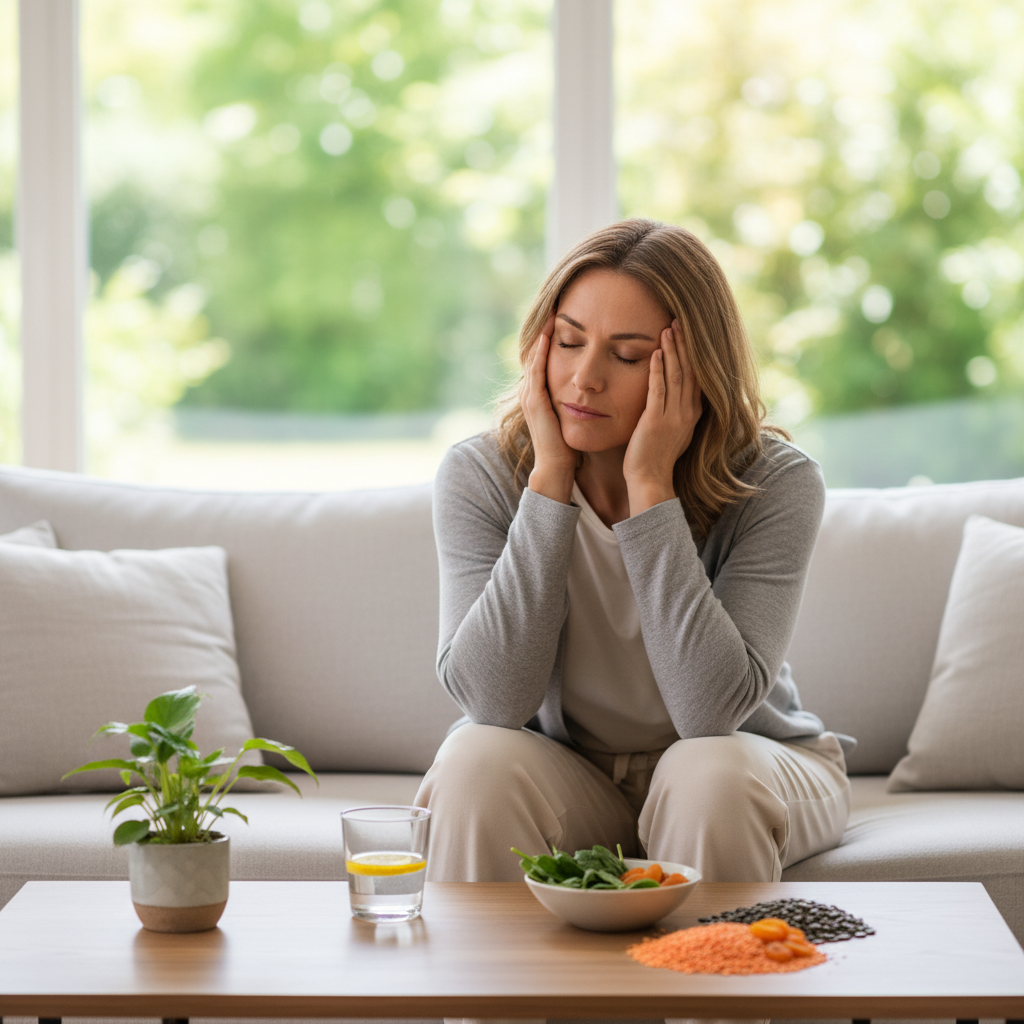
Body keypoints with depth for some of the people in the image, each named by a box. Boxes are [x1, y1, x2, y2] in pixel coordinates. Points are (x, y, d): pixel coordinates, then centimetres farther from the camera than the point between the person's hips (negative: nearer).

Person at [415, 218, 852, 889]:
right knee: (478, 761, -29)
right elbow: (493, 699, -25)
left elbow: (713, 712, -29)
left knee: (710, 772, -33)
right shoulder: (481, 475, -14)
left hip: (750, 763, -1)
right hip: (560, 773, 1)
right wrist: (551, 477, -27)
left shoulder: (775, 483, -19)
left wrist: (651, 483, -30)